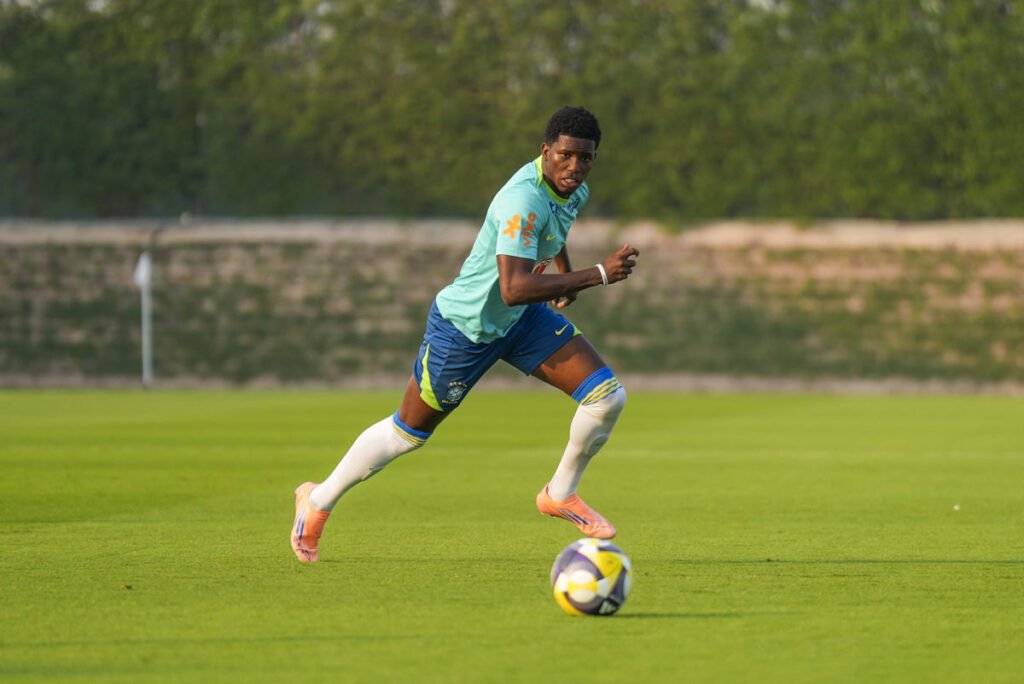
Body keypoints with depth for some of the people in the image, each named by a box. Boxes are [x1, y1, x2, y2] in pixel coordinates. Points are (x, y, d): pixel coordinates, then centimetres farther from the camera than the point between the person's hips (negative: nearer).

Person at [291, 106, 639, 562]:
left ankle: (561, 494, 17)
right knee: (408, 431, 8)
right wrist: (598, 275, -44)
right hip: (464, 326, -8)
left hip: (522, 320, 8)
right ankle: (318, 503, 30)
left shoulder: (574, 191, -5)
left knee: (608, 396, -6)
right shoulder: (523, 201, -34)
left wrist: (565, 274, 16)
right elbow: (513, 289, -44)